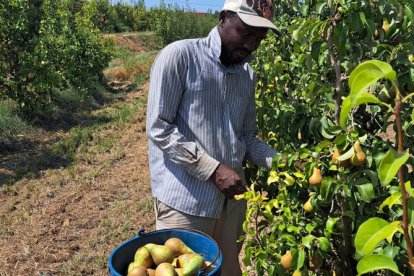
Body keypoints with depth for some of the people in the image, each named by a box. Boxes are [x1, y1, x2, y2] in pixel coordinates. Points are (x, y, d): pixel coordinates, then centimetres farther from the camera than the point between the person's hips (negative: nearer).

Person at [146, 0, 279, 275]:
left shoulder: (247, 75, 11)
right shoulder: (179, 56, -10)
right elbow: (159, 128, -14)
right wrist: (213, 169, -18)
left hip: (231, 199, 7)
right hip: (184, 201, -6)